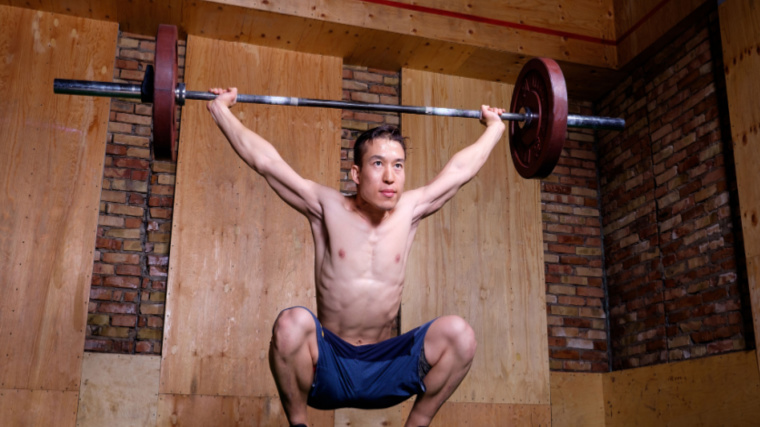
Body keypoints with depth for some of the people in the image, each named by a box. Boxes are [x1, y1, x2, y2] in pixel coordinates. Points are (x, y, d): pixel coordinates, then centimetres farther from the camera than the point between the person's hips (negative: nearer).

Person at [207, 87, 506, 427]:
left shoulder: (409, 211, 4)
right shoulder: (328, 209, -4)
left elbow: (460, 169, 16)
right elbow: (265, 160, -1)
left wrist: (494, 127, 27)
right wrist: (220, 110, 3)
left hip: (385, 369, 2)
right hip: (327, 366, -2)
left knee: (458, 333, -22)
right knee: (292, 323, -33)